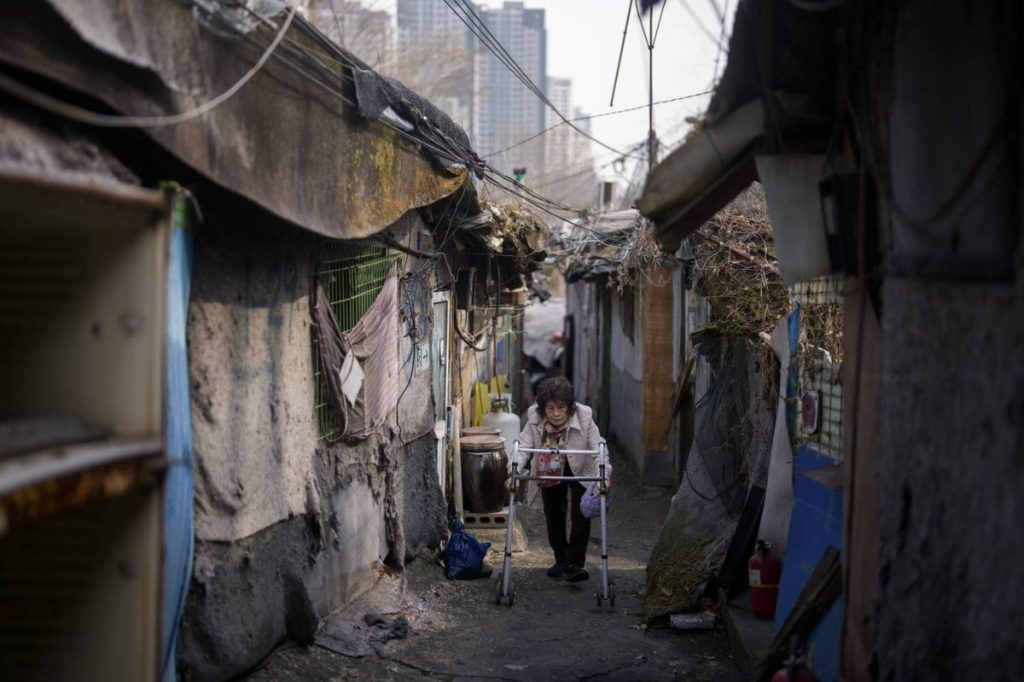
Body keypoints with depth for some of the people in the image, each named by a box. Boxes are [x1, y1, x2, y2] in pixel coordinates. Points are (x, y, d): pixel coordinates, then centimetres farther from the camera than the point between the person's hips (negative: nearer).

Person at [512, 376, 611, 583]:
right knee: (553, 518, 11)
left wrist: (604, 477, -42)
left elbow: (599, 449, -28)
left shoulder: (584, 418, -30)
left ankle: (575, 564, -6)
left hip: (580, 472, -2)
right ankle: (561, 560, 27)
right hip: (550, 474, 2)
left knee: (581, 515, -13)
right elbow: (523, 446, -28)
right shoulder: (534, 419, -25)